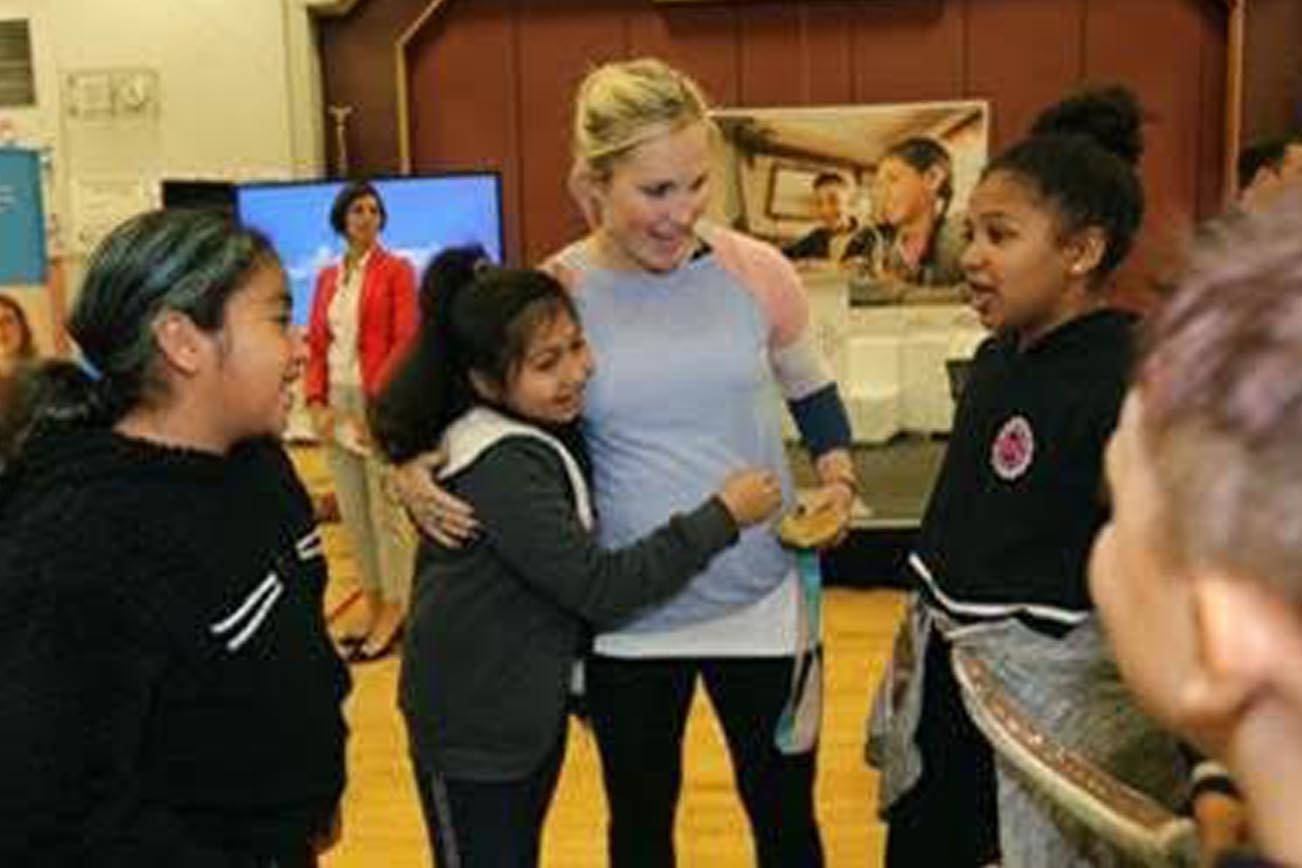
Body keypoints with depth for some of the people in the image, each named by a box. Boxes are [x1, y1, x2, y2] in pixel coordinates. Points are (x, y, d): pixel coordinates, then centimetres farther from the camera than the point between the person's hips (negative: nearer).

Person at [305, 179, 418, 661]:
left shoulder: (396, 270, -1)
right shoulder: (327, 278, 15)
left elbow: (405, 341, -9)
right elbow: (315, 344, 13)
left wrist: (374, 403, -15)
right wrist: (317, 401, -1)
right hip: (335, 404, 6)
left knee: (386, 508, -3)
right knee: (352, 511, 10)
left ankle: (393, 612, 7)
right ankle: (372, 604, 21)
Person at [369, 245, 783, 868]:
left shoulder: (548, 431, 0)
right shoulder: (503, 469, -29)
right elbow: (601, 589, -29)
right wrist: (722, 516, -23)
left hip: (534, 707, 8)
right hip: (472, 729, -8)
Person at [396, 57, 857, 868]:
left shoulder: (757, 271, -8)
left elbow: (814, 393, 10)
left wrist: (838, 481, -5)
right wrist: (416, 469, -14)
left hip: (762, 600, 1)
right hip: (626, 615, 0)